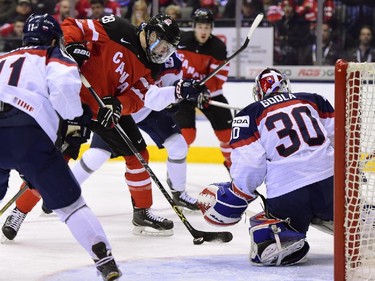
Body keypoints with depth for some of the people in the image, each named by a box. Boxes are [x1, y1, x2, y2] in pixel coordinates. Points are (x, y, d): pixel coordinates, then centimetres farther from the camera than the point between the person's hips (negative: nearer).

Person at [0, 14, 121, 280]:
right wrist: (76, 116, 9)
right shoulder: (54, 58, 16)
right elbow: (64, 86, -9)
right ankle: (104, 259, -3)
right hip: (28, 136, -4)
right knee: (69, 202, 5)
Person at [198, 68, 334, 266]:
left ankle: (277, 242, -19)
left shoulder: (249, 115, 8)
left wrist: (232, 199, 9)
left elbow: (249, 166, -3)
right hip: (330, 182, 4)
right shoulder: (314, 101, 18)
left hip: (287, 194, -4)